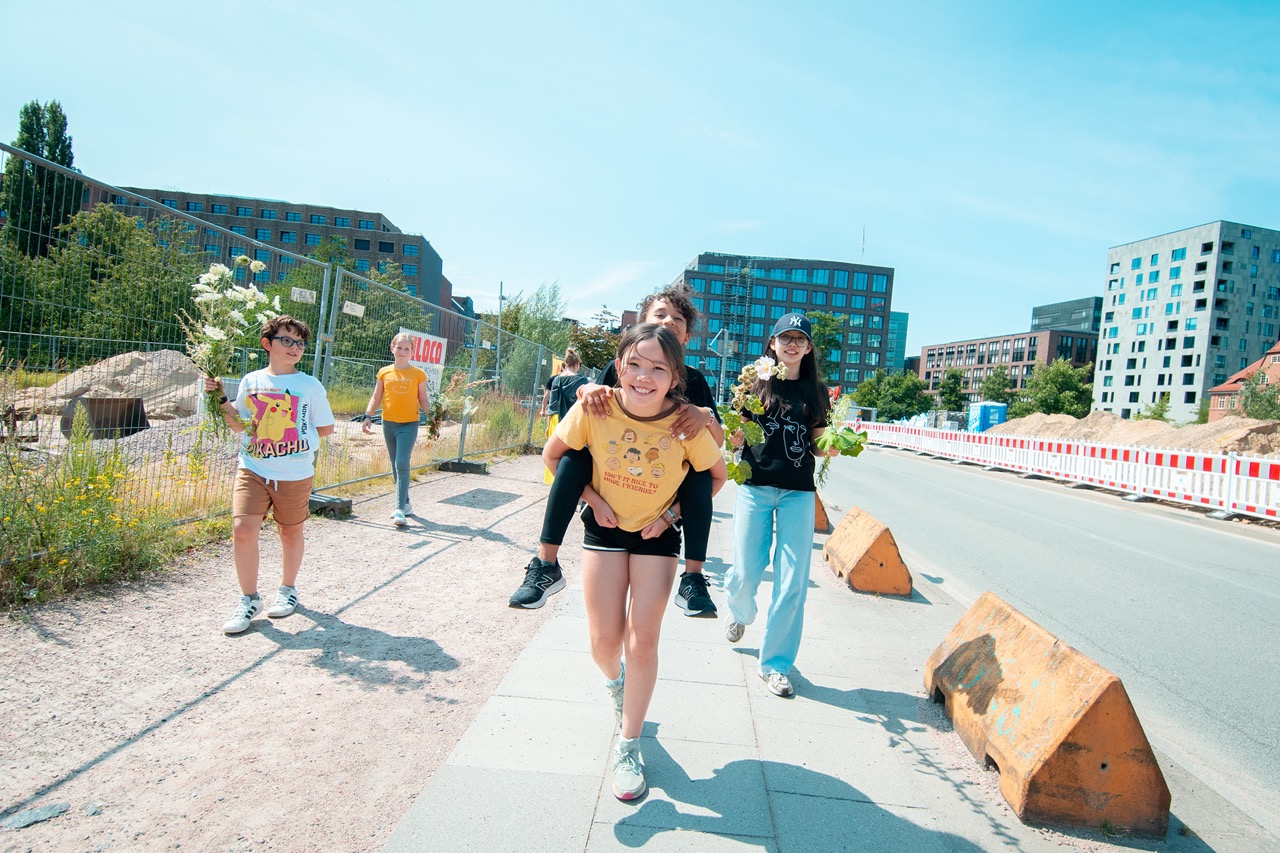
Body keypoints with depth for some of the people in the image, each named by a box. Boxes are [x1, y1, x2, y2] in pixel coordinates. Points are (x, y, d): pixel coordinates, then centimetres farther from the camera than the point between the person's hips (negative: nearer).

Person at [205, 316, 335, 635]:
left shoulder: (310, 386, -1)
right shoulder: (251, 381, 7)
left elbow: (326, 428, 4)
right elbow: (239, 425, 14)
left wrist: (295, 434, -1)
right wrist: (220, 398, 3)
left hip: (295, 473, -1)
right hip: (252, 469, 2)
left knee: (290, 531, 11)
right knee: (242, 529, -10)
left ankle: (288, 589, 33)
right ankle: (249, 599, 7)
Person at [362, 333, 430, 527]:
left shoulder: (418, 374, 2)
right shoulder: (384, 373, 7)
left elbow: (423, 401, 6)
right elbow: (376, 398, 10)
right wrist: (368, 416, -3)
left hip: (409, 424, -4)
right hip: (388, 423, 4)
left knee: (402, 463, -15)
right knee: (396, 466, 10)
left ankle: (400, 509, -16)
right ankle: (406, 504, 23)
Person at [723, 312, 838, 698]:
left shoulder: (816, 391, 8)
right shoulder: (756, 382, 3)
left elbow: (817, 445, 12)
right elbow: (734, 439, 4)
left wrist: (831, 447, -9)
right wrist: (735, 431, -18)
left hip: (798, 492, 1)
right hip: (756, 487, -1)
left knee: (793, 582, -2)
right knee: (745, 572, 2)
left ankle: (775, 662, 15)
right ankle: (740, 614, 39)